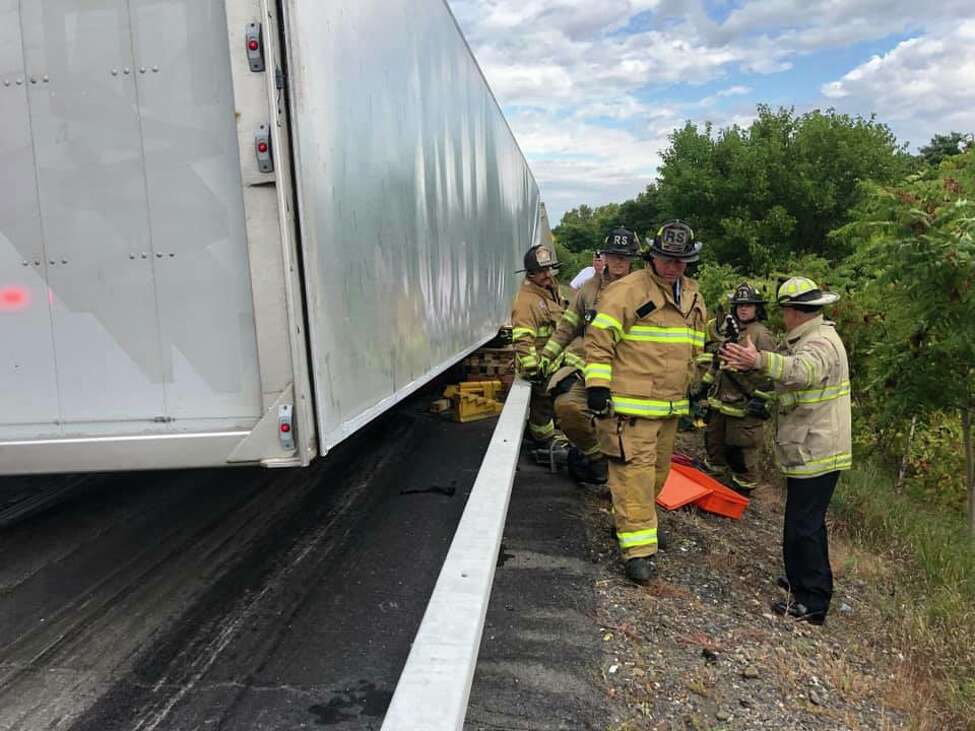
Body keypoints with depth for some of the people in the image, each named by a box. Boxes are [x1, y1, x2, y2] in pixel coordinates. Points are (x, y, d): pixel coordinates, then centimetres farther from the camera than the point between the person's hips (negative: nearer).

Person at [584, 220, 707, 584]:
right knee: (635, 469, -8)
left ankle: (629, 521, 36)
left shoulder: (693, 296, 13)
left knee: (658, 469, 17)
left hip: (671, 405, 8)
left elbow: (696, 347, 25)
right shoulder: (627, 291, -11)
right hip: (630, 404, -8)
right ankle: (639, 548, -2)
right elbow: (599, 339, -13)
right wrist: (597, 385, -17)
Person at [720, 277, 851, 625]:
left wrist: (760, 360, -59)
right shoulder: (812, 338, 13)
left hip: (814, 453, -11)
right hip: (812, 450, 11)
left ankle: (812, 602, 3)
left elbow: (802, 370, -43)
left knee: (803, 525, -5)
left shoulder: (821, 343, -21)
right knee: (807, 521, 22)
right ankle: (803, 579, 37)